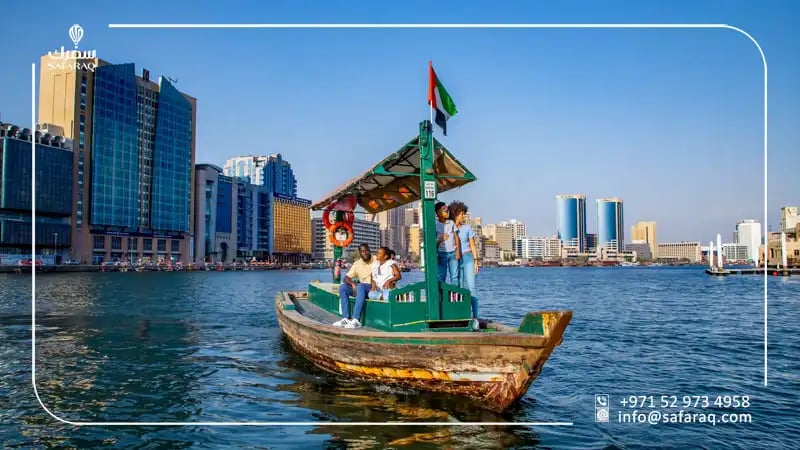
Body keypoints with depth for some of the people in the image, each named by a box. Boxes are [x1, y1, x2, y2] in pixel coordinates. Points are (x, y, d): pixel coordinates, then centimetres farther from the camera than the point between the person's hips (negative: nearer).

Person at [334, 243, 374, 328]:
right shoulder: (357, 264, 5)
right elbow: (346, 278, 1)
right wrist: (353, 283, -21)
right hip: (362, 288, 5)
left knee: (360, 286, -36)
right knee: (342, 287, -14)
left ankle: (356, 320, -41)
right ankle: (346, 318, -21)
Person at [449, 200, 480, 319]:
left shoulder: (468, 227, 3)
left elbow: (473, 246, 5)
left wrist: (476, 262, -1)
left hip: (467, 258, 0)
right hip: (455, 260, 0)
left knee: (471, 288, -10)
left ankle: (475, 316, -9)